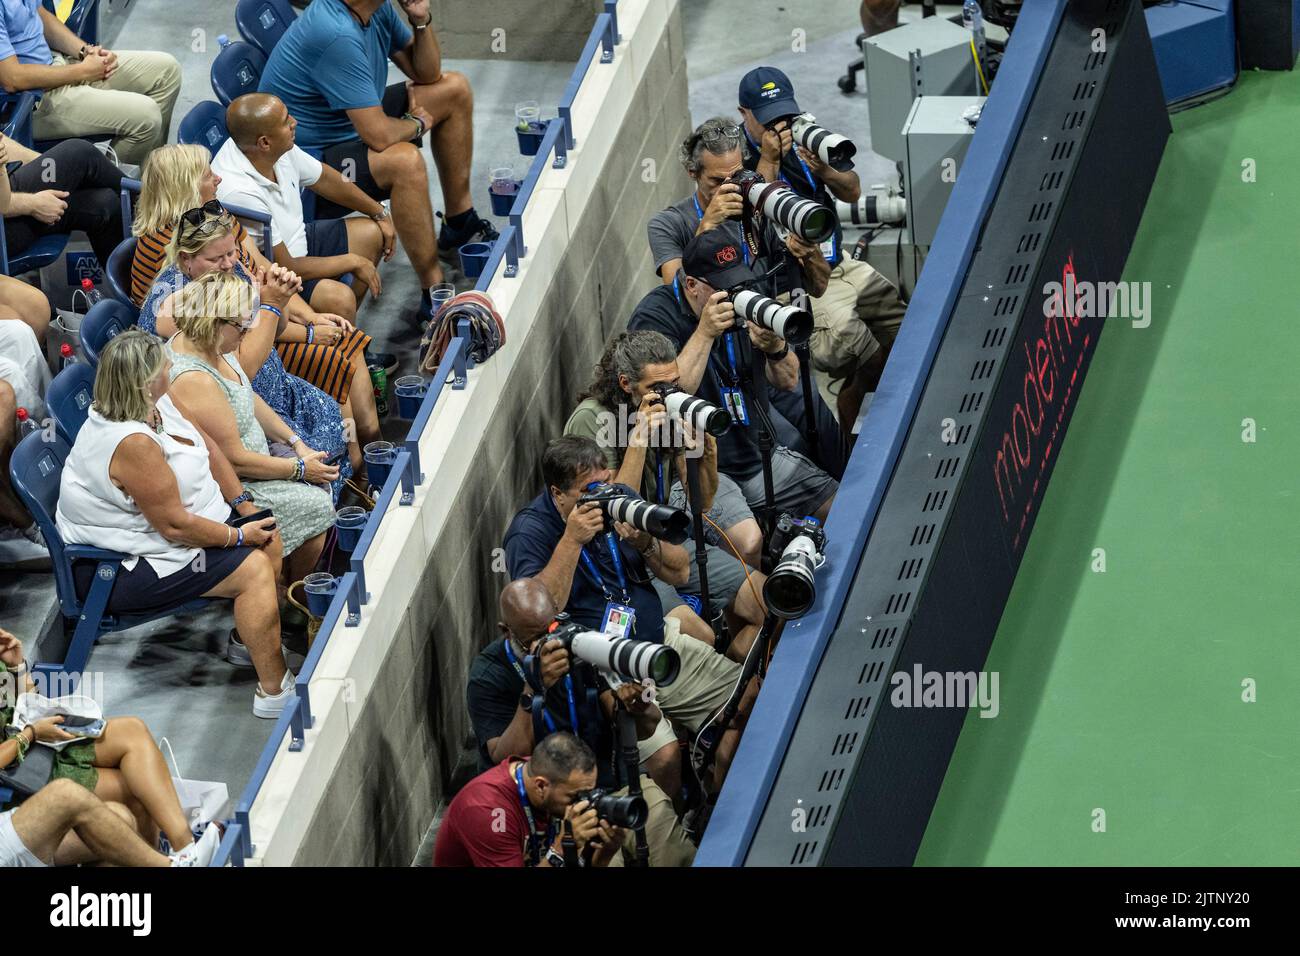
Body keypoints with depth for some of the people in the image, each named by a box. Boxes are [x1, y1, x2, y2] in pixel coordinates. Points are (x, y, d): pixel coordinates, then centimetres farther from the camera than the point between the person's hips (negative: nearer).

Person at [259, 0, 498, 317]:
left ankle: (460, 227, 21)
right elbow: (379, 135, -33)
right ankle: (434, 295, -25)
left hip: (350, 130, 11)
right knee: (404, 160, -36)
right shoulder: (336, 35, -34)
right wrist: (418, 123, -10)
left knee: (454, 88, 12)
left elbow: (426, 73, 9)